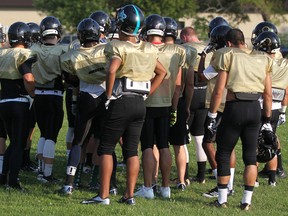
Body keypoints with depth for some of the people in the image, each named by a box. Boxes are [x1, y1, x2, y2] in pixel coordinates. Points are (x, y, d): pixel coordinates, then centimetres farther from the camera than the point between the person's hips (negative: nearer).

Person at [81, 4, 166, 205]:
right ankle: (130, 194, 10)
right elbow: (162, 72, 20)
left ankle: (104, 195, -2)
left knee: (106, 149, 2)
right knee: (132, 150, 11)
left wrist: (109, 96, -16)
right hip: (140, 103, 6)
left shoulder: (119, 48, -11)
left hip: (121, 102, -6)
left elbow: (112, 70, -28)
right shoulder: (148, 50, 9)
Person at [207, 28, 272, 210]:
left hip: (235, 107, -4)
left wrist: (212, 115, 1)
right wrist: (267, 119, 21)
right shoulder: (262, 60, 9)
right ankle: (247, 200, 10)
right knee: (250, 156, 12)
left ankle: (222, 199, 10)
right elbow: (268, 94, 12)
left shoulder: (228, 56, -3)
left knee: (224, 154, 10)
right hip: (255, 109, 4)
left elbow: (218, 91, -6)